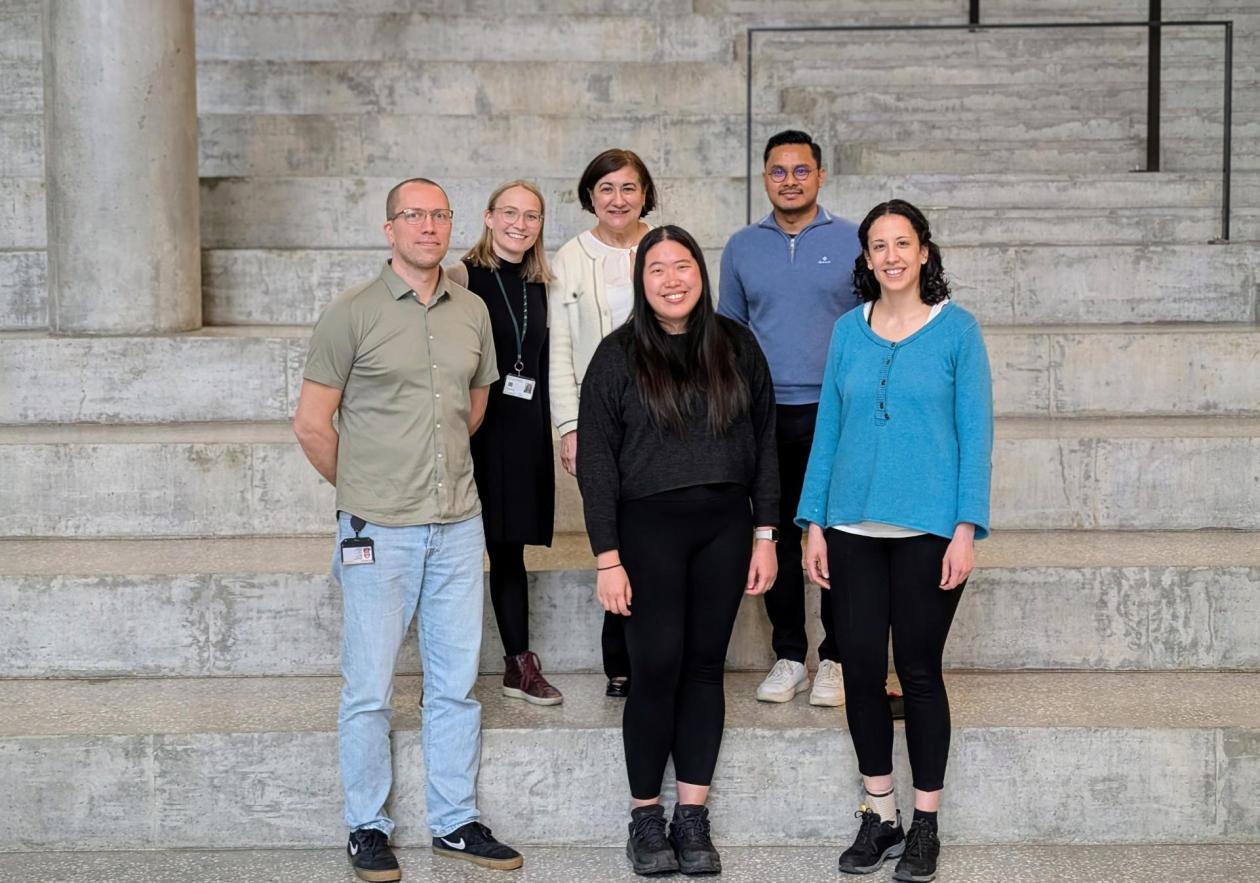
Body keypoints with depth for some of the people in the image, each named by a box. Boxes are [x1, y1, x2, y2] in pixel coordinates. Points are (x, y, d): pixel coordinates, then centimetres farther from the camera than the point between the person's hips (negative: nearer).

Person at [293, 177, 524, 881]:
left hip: (458, 525, 4)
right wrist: (361, 487, 4)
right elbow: (312, 424, -3)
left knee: (457, 684, 11)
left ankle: (457, 822, 23)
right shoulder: (353, 314, -6)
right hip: (379, 531, -4)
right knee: (370, 689, 3)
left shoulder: (473, 311, 8)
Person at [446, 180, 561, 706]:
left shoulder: (537, 286, 13)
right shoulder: (464, 277, -6)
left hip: (523, 430, 6)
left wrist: (547, 430, 16)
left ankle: (520, 665, 18)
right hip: (474, 428, -5)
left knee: (509, 550, 12)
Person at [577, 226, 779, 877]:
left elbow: (764, 443, 9)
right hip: (649, 525, -3)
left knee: (705, 665, 6)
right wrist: (607, 558, -8)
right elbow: (595, 461, -3)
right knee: (657, 667, -5)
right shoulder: (619, 355, -1)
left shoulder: (735, 346, 6)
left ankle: (693, 819, 13)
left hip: (725, 525, 3)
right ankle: (645, 818, 9)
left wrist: (765, 535, 3)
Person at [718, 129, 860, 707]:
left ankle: (836, 659, 12)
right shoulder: (742, 248, 9)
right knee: (778, 538, 6)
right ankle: (788, 657, 16)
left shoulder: (852, 243, 2)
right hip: (765, 415, 2)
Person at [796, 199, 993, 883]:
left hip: (927, 529, -3)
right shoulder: (848, 331, 8)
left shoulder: (956, 329, -2)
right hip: (854, 527, 3)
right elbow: (828, 429, 10)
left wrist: (966, 529, -10)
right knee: (860, 667, 4)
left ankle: (924, 826, 15)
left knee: (918, 671, 2)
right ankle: (878, 815, 19)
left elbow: (975, 432, -3)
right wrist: (814, 524, 5)